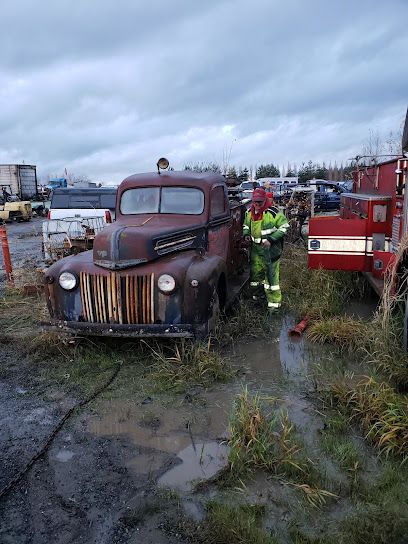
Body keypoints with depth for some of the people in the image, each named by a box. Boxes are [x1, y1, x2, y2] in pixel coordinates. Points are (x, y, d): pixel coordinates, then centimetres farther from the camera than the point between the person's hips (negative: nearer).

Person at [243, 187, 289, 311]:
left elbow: (284, 227, -8)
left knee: (271, 275, -5)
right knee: (255, 272, 16)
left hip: (271, 249, -6)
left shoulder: (273, 212, -12)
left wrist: (270, 239, -16)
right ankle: (256, 296, 36)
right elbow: (246, 225, 26)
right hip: (255, 249, 6)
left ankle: (274, 302, 3)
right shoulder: (249, 213, 8)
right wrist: (246, 234, 4)